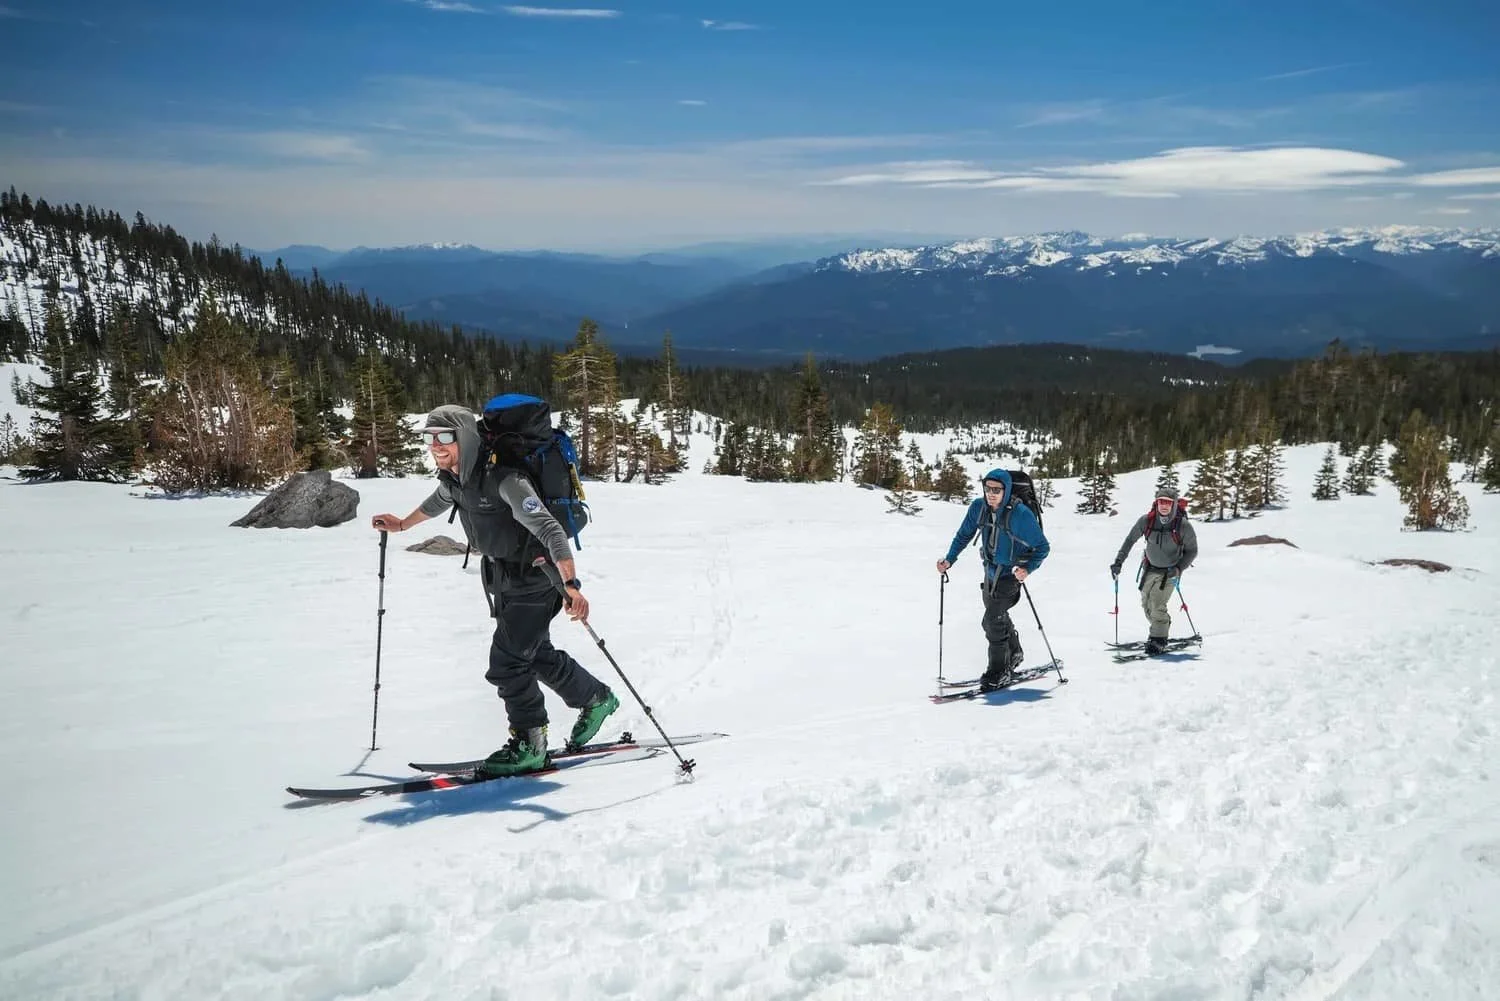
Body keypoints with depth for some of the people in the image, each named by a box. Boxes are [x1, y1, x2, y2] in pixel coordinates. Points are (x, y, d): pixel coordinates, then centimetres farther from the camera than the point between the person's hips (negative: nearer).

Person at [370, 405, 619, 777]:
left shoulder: (502, 479, -29)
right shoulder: (453, 478, -3)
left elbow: (549, 529, -37)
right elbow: (440, 501, 24)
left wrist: (571, 584, -49)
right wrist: (403, 524, 38)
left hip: (535, 578, -9)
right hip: (504, 581, 9)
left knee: (506, 662, -11)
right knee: (537, 654, 19)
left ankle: (529, 745, 5)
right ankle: (596, 698, 41)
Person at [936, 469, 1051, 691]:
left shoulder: (1021, 515, -24)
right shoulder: (978, 507, -8)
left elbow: (1043, 547, -16)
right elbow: (964, 535, 6)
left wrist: (1028, 569, -31)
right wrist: (949, 559, -5)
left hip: (1011, 573, -6)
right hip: (990, 571, 7)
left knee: (993, 620, -13)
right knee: (995, 618, 20)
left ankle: (999, 672, 0)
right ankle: (1014, 654, 45)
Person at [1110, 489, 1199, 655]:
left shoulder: (1183, 526, -21)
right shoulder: (1147, 520, -15)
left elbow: (1192, 551, -9)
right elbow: (1130, 539, -3)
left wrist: (1178, 568, -22)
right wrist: (1118, 561, -8)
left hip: (1169, 571, -4)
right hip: (1150, 568, 4)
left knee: (1157, 605, -16)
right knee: (1146, 604, 11)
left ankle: (1158, 641, -5)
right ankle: (1162, 627, 36)